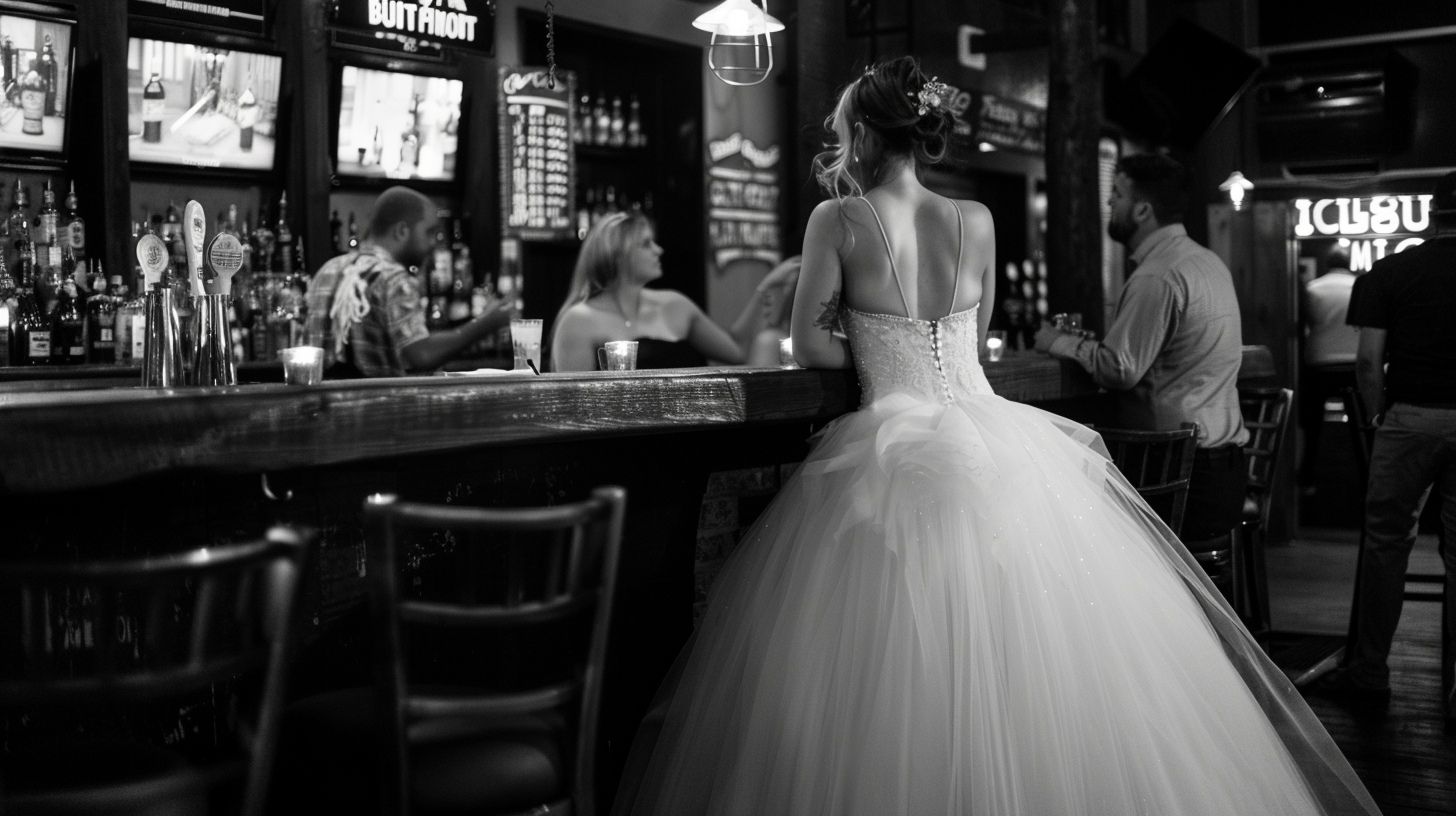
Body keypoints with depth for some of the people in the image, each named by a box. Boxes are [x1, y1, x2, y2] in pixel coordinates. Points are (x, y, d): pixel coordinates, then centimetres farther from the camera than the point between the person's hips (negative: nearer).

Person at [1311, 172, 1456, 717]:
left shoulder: (1388, 273, 0)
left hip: (1410, 417, -1)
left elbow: (1369, 359, -5)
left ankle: (1370, 672, 13)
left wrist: (1379, 416, 7)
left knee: (1386, 542, 8)